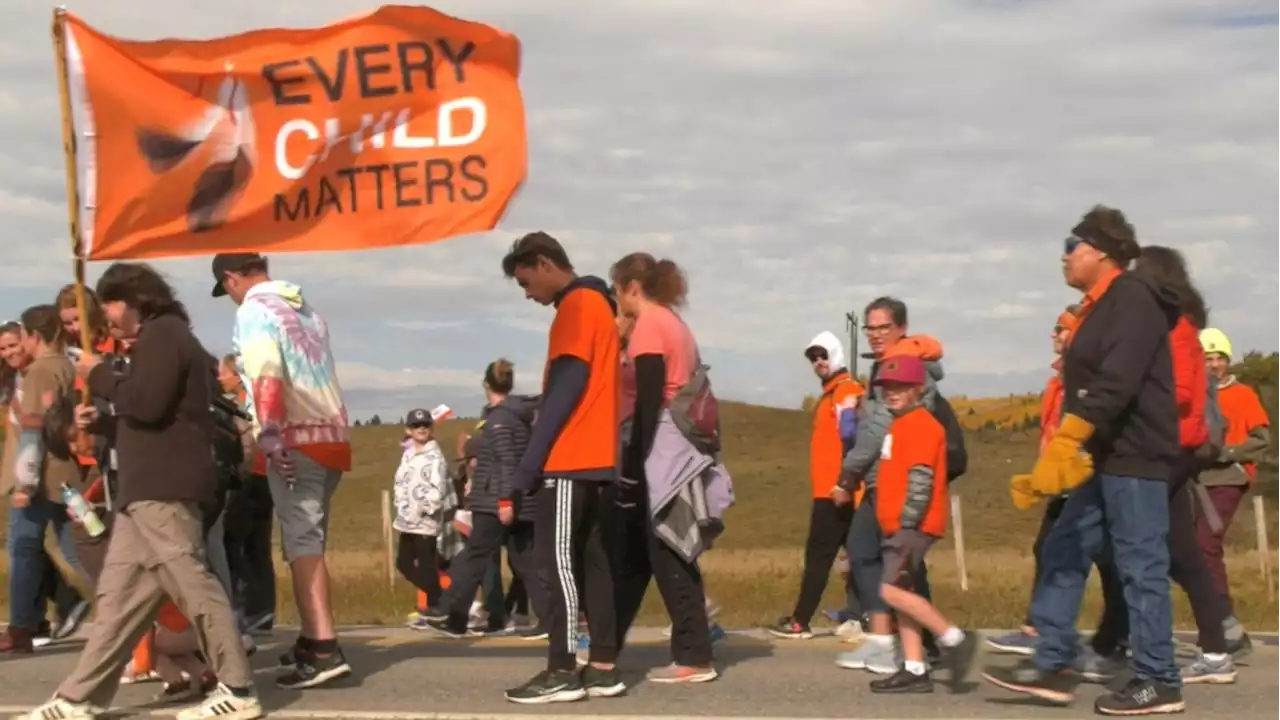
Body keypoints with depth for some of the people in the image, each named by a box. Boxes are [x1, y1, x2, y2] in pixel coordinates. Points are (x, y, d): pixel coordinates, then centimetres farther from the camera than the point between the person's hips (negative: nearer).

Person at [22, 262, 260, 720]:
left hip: (162, 488, -11)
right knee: (120, 594, 9)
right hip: (152, 487, 11)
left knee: (190, 584, -10)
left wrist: (99, 376, -7)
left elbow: (146, 403, -21)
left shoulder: (160, 334, -8)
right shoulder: (167, 337, 25)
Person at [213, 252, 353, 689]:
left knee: (302, 542, -11)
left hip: (297, 441, -8)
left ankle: (325, 649, -20)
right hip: (330, 436, 8)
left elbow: (266, 375, -18)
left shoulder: (254, 310, -5)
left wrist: (269, 437, -20)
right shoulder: (305, 310, 20)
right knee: (309, 539, 16)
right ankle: (311, 639, 22)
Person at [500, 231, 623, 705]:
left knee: (557, 561, -8)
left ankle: (562, 671, -8)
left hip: (571, 460, -10)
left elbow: (564, 391, -16)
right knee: (592, 560, 8)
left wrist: (529, 463, -17)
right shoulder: (598, 305, 20)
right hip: (597, 458, 10)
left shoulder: (576, 305, -9)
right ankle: (603, 667, 8)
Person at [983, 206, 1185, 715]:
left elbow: (1117, 382, -24)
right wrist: (1068, 449, 16)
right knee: (1063, 552, 8)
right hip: (1104, 457, 10)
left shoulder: (1133, 297, -12)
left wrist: (1068, 438, -29)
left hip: (1135, 455, -10)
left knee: (1141, 566, -6)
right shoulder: (1100, 309, 20)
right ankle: (1053, 665, 10)